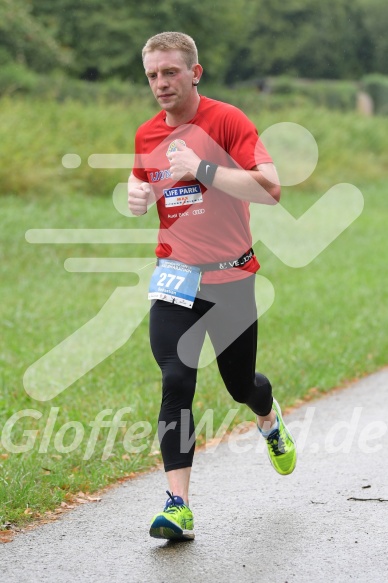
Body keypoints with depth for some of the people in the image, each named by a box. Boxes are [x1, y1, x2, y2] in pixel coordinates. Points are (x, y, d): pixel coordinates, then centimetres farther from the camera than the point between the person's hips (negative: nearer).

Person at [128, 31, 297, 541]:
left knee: (241, 385, 13)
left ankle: (271, 422, 51)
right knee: (176, 381, -16)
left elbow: (270, 189, -23)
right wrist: (137, 196, -2)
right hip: (175, 275, 2)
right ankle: (178, 505, -18)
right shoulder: (147, 135, 3)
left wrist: (203, 168, -29)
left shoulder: (227, 120, -13)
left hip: (231, 277, -2)